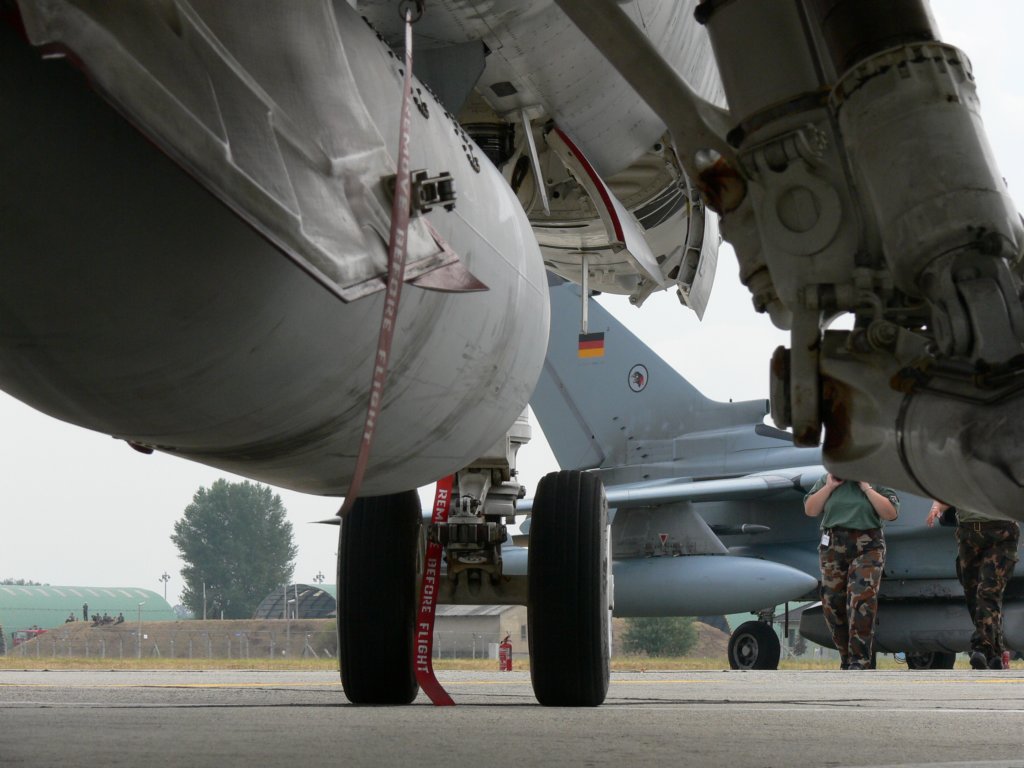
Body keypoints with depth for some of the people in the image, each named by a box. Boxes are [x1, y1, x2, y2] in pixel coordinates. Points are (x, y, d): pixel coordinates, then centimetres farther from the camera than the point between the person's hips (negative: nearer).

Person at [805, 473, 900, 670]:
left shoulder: (877, 480, 5)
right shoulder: (826, 480, 12)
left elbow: (891, 513, -6)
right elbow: (810, 510, 5)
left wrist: (867, 488, -8)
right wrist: (830, 486, -2)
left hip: (867, 549, -3)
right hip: (833, 548, 3)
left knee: (861, 601, -17)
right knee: (832, 603, 4)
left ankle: (859, 662, -16)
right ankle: (847, 660, 17)